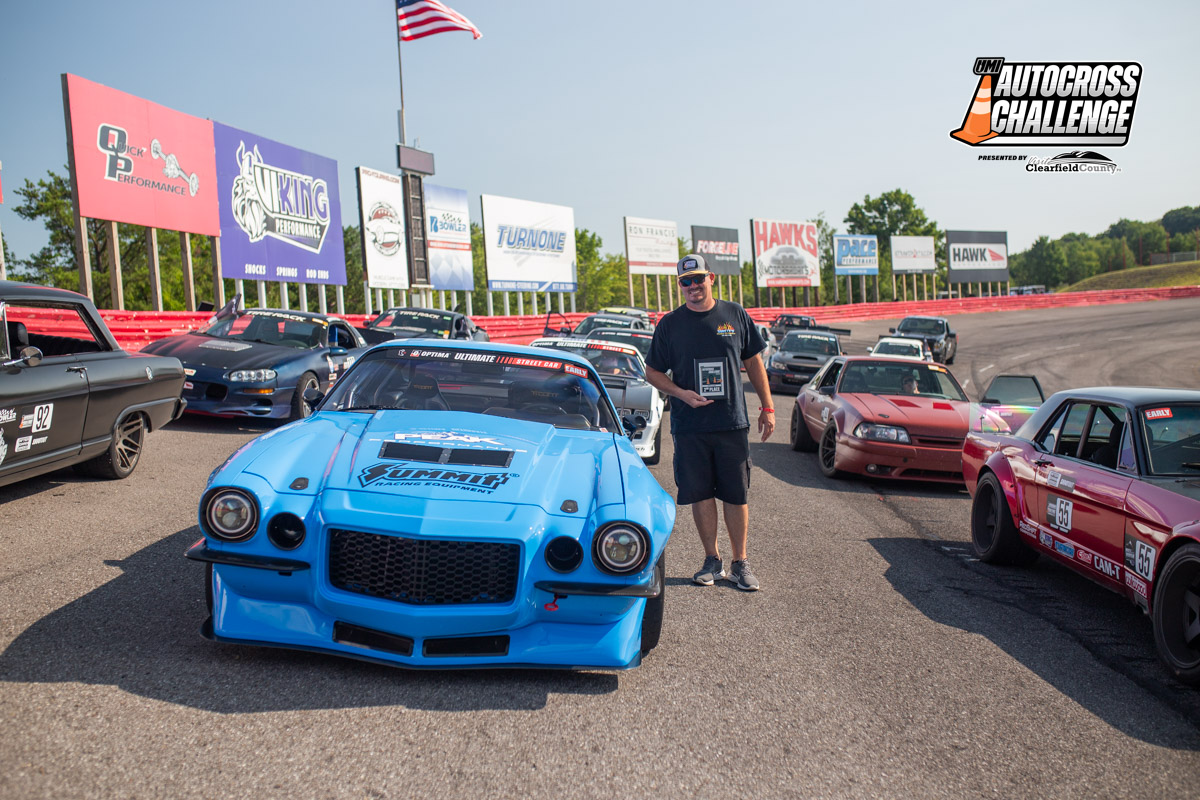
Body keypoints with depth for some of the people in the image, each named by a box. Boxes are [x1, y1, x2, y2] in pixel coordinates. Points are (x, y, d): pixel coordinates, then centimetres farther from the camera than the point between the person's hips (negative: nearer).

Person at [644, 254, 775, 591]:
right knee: (700, 494, 5)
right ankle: (712, 560, 20)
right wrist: (682, 393, -11)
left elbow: (754, 362, 12)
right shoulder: (670, 324, 3)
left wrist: (767, 407, 8)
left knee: (736, 495, 5)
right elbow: (652, 371, 6)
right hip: (689, 425, 0)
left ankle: (740, 564, 16)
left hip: (733, 423, 0)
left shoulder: (736, 315, 6)